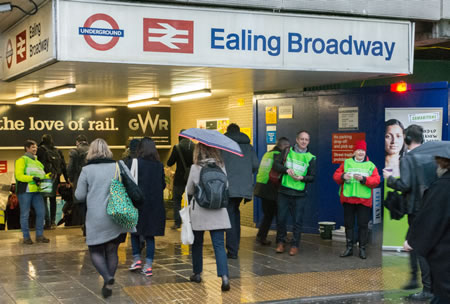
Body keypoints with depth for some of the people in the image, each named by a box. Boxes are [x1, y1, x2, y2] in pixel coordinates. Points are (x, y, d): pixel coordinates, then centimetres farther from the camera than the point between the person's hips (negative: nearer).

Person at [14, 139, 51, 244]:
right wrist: (32, 178, -22)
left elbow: (41, 176, 24)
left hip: (36, 191, 7)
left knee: (41, 212, 2)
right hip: (25, 191, -7)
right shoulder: (22, 160, -2)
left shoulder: (36, 161, 22)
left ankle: (39, 235, 11)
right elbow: (19, 176, -12)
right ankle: (26, 237, 8)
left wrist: (47, 176, 4)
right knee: (25, 214, 0)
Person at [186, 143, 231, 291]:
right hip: (218, 212, 2)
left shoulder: (195, 168, -9)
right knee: (219, 244, -2)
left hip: (199, 212, -2)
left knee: (197, 243, 16)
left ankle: (197, 273, 28)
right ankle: (224, 276, -17)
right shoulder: (221, 166, 0)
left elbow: (189, 191, 1)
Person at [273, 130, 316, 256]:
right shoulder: (287, 151, 6)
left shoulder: (310, 158, 4)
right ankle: (280, 242, 21)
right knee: (281, 218, 5)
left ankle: (295, 245, 11)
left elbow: (312, 177, 4)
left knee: (298, 220, 0)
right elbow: (276, 164, 1)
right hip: (284, 191, 1)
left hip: (300, 195, -1)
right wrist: (287, 170, -16)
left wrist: (302, 178, -15)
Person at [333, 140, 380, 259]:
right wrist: (343, 176, -16)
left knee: (363, 225, 0)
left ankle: (362, 249, 9)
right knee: (348, 224, 7)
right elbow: (336, 176, 5)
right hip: (348, 199, 1)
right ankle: (349, 248, 16)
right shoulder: (346, 163, 8)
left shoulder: (370, 165, 5)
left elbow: (376, 180, -6)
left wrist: (363, 179, -19)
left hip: (364, 200, -1)